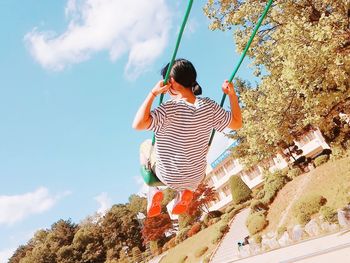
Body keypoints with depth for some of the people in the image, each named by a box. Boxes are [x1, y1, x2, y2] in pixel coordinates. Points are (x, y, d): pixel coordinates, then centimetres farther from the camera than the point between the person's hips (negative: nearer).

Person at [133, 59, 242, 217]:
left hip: (167, 177, -3)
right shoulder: (209, 106, -15)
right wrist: (232, 94, 1)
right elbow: (237, 123, -3)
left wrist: (153, 93, -33)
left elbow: (138, 124, -40)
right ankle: (186, 191, 15)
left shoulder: (170, 109, -28)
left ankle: (154, 191, 14)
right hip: (196, 177, 3)